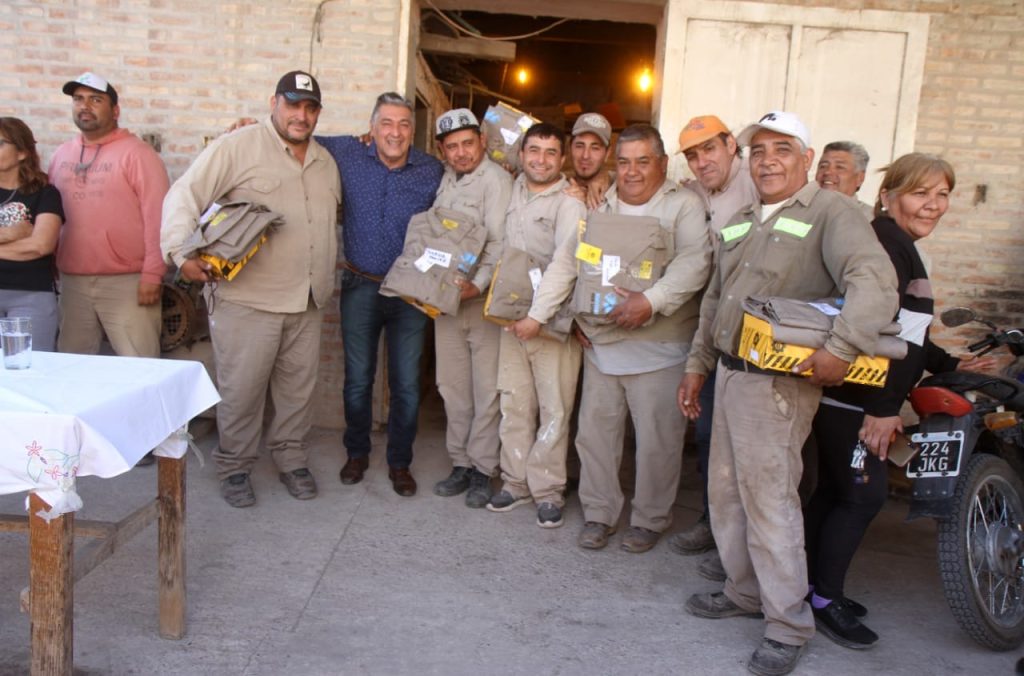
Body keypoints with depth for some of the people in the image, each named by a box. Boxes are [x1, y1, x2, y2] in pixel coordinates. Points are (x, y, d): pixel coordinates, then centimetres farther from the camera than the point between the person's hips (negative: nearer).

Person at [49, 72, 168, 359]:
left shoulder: (136, 152, -5)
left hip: (127, 280, -6)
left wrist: (152, 274, -15)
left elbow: (157, 217, -11)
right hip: (72, 280, 6)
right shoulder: (61, 154, 13)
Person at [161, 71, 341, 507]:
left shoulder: (325, 162, 16)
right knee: (242, 389, 1)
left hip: (307, 302, 6)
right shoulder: (237, 148, -6)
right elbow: (184, 197, -9)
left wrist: (329, 273, 21)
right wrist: (181, 253, -20)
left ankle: (291, 459, 29)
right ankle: (234, 467, 19)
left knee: (298, 387, 13)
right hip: (248, 298, -6)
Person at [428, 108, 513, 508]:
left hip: (484, 299, -6)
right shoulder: (445, 179, 14)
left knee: (487, 389, -1)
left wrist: (478, 284, -24)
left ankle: (483, 470, 10)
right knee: (452, 386, 11)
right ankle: (461, 463, 22)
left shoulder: (495, 179, -7)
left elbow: (500, 243, -15)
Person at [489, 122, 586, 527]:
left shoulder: (569, 205, -8)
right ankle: (516, 481, 22)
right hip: (513, 318, 6)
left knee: (554, 409, 0)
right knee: (514, 404, 10)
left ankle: (548, 491, 11)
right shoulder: (515, 193, 11)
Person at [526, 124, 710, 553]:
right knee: (595, 430, 9)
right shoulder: (599, 207, 12)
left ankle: (649, 519, 21)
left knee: (657, 438, 2)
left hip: (659, 346, -4)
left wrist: (652, 301, -27)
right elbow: (565, 262, 10)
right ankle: (599, 513, 24)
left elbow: (694, 263, -16)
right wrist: (537, 314, 5)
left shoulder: (684, 206, -2)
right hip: (601, 341, 4)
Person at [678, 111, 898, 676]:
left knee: (769, 497, -5)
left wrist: (842, 349, -32)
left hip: (779, 381, -8)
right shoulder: (739, 224, 18)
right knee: (726, 491, 15)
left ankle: (788, 626, 10)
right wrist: (697, 365, 21)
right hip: (729, 374, 8)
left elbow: (874, 281, -24)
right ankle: (744, 592, 33)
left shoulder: (831, 213, -9)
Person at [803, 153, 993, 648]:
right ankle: (823, 600, 6)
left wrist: (950, 365, 24)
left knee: (834, 491, 15)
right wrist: (882, 405, -27)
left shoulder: (903, 246, 19)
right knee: (864, 495, -5)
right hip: (852, 398, -10)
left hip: (861, 398, 10)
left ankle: (809, 584, 26)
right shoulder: (885, 240, -15)